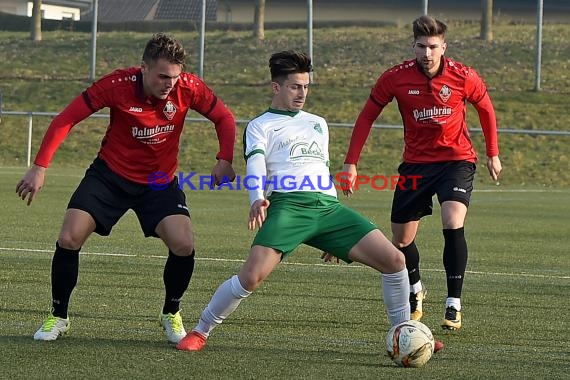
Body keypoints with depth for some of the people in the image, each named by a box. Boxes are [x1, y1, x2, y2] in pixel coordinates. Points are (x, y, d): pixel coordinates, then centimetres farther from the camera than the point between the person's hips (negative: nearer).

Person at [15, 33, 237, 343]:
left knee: (183, 246, -18)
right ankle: (58, 317, 10)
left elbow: (224, 118, -2)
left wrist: (224, 161, -18)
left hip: (160, 182, 1)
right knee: (68, 239, -11)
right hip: (110, 175, -1)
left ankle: (171, 314, 9)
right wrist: (40, 167, -22)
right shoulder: (117, 85, -23)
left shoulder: (188, 88, -18)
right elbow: (66, 119, -17)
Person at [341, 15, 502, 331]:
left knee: (453, 225, -25)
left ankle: (454, 305, -18)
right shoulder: (395, 78, -13)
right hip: (415, 163, 2)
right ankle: (415, 292, 39)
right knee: (401, 240, 8)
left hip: (457, 160, -2)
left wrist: (493, 154, 11)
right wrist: (351, 163, -6)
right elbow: (367, 117, -1)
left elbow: (485, 109, 7)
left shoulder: (463, 77, -14)